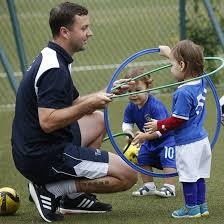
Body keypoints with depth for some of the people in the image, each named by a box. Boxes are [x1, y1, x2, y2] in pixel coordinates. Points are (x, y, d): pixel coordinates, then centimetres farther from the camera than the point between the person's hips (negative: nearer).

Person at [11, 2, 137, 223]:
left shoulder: (52, 59, 13)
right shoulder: (54, 69, -20)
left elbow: (73, 104, 23)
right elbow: (48, 122, -28)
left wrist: (107, 91, 17)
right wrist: (89, 104, -26)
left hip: (32, 150, 10)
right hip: (45, 158, -10)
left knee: (98, 121, 30)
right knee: (127, 176, -6)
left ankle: (74, 197, 21)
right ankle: (51, 190, -7)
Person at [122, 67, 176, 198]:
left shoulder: (156, 106, -35)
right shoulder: (131, 107, -11)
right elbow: (126, 124, -7)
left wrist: (145, 136, -51)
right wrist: (129, 133, -30)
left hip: (167, 137, -8)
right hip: (150, 140, 8)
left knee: (167, 159, -19)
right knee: (143, 158, 7)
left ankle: (169, 187, -17)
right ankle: (149, 186, 17)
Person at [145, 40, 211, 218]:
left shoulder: (183, 93, -23)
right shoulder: (200, 82, 3)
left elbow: (177, 120, -20)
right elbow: (189, 65, 25)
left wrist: (159, 126, -6)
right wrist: (170, 53, 36)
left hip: (188, 143, -9)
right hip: (201, 139, 9)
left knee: (188, 176, 2)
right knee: (199, 175, 16)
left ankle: (192, 208, 10)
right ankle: (202, 206, 22)